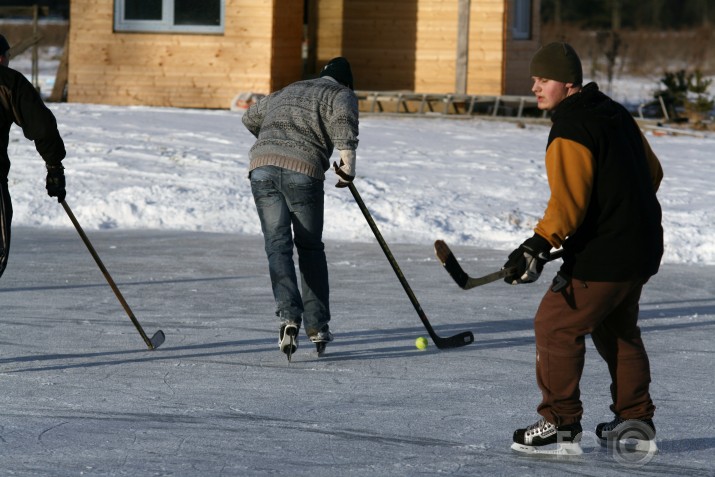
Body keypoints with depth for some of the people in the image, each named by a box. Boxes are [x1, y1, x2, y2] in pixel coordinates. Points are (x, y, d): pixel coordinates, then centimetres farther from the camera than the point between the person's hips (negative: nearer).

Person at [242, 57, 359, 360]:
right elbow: (343, 117, -9)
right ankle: (317, 326, 14)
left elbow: (250, 117, 46)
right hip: (304, 170, -4)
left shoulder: (287, 93, 33)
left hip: (262, 167, 4)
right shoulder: (341, 95, 15)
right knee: (310, 248, 12)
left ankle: (288, 315, -21)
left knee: (277, 245, 0)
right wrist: (348, 164, -5)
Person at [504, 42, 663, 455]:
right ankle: (636, 421, 27)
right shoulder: (615, 113, 11)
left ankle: (561, 424, -2)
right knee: (618, 330, 23)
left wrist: (540, 245, -38)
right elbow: (652, 173, 20)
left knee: (555, 326, -4)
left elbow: (569, 199, -30)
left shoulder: (571, 131, -19)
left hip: (603, 254, -10)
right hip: (641, 247, 10)